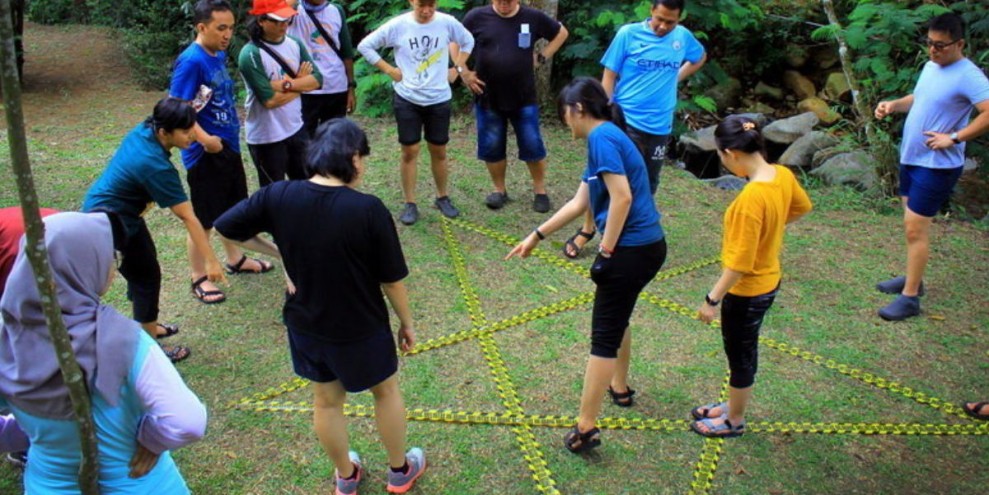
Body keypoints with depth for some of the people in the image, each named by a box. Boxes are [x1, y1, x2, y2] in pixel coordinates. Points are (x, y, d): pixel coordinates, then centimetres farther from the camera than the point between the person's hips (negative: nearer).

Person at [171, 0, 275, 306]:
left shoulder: (220, 55, 5)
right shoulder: (191, 61, -20)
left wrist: (233, 129, 14)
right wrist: (205, 139, -29)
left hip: (229, 146, 9)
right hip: (205, 154, -8)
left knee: (233, 209, 22)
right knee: (203, 219, 4)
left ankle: (235, 260, 42)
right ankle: (199, 279, 19)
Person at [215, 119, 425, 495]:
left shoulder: (278, 196, -16)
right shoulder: (368, 209, -26)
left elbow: (226, 228, -2)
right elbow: (391, 280, -17)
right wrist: (406, 322, 0)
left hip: (306, 326, 4)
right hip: (361, 329, -3)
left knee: (327, 400, 24)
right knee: (386, 390, 24)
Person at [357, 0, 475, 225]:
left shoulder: (447, 23, -6)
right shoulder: (397, 25, -10)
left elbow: (468, 41, 13)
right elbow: (365, 46, -1)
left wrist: (457, 68, 4)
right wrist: (389, 70, -6)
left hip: (439, 99, 1)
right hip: (407, 99, -1)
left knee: (439, 151, 10)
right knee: (410, 151, 2)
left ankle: (442, 198, 28)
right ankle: (410, 204, 13)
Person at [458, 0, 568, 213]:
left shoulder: (533, 17, -3)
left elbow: (561, 33, 14)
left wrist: (542, 57, 3)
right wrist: (464, 72, -1)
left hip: (524, 98, 0)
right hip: (488, 98, 0)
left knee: (532, 146, 1)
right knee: (492, 147, 7)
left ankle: (540, 191, 18)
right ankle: (499, 190, 24)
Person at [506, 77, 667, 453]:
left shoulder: (602, 136, -12)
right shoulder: (605, 137, 17)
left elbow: (622, 197, -23)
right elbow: (578, 203, 20)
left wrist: (606, 252, -16)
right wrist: (536, 236, 23)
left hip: (630, 250, -10)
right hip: (648, 247, 10)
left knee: (604, 337, -4)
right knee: (617, 318, 29)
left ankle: (585, 428, 3)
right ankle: (620, 388, 48)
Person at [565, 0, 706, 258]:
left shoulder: (683, 37, 2)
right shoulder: (629, 33, -9)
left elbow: (700, 57, 23)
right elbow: (609, 76, -6)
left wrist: (675, 77, 8)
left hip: (660, 126, 4)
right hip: (625, 121, -4)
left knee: (646, 184, 13)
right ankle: (587, 230, 10)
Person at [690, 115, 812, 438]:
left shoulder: (750, 199, -33)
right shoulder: (783, 175, -8)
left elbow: (739, 263, -28)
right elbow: (802, 207, 15)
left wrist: (712, 299, -20)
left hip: (746, 292, -8)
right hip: (768, 281, 8)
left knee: (740, 356, 13)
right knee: (744, 351, 25)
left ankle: (734, 421, 34)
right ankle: (734, 406, 45)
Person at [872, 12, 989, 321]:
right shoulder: (930, 67, 8)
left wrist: (954, 138, -28)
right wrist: (893, 105, 6)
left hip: (937, 165, -9)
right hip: (911, 157, 9)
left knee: (915, 228, -7)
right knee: (912, 224, 19)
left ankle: (910, 298, 2)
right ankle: (913, 277, 36)